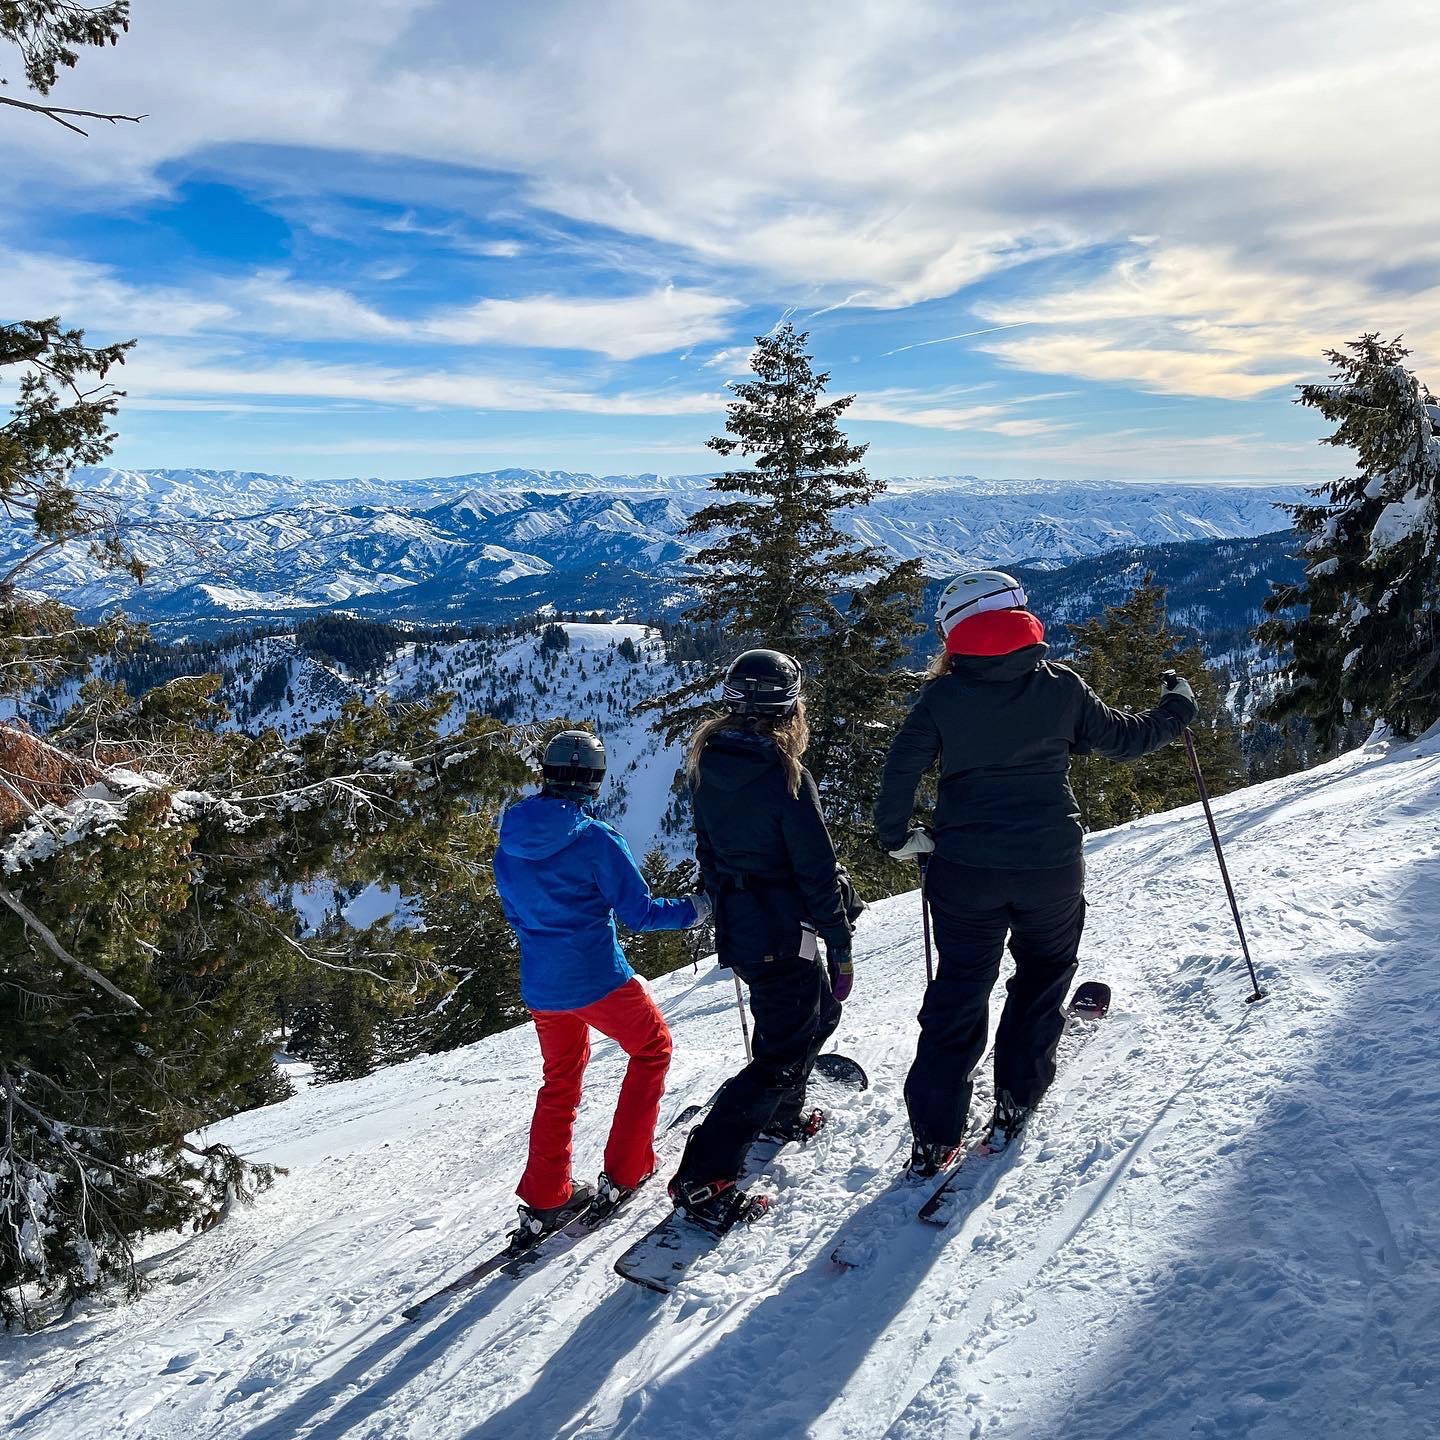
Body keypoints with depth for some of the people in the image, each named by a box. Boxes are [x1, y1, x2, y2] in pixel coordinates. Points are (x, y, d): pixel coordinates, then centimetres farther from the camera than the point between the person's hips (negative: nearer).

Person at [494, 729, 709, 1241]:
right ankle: (623, 1171, 20)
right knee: (652, 1048, 19)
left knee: (559, 1081, 23)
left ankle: (544, 1200, 23)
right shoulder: (596, 840, -18)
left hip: (539, 987, 6)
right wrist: (695, 909, 1)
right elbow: (640, 912, -14)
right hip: (598, 981, -5)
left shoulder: (510, 842, 1)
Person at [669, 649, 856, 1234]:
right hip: (783, 933, -8)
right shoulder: (784, 774, -21)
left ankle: (781, 1114, 42)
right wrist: (840, 946, -9)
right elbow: (816, 868, -18)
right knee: (785, 1052, 0)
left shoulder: (707, 765, 1)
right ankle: (703, 1177, -3)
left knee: (817, 1009, 28)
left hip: (736, 925, 8)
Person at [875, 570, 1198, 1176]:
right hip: (1050, 867, 0)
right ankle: (1014, 1104, 25)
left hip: (964, 870, 0)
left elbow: (899, 772, -9)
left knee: (958, 992, 12)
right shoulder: (1060, 686, -3)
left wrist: (898, 837, 8)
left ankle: (934, 1136, 13)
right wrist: (1178, 707, 27)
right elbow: (1126, 738, 8)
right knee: (1042, 977, 24)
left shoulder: (942, 695, -5)